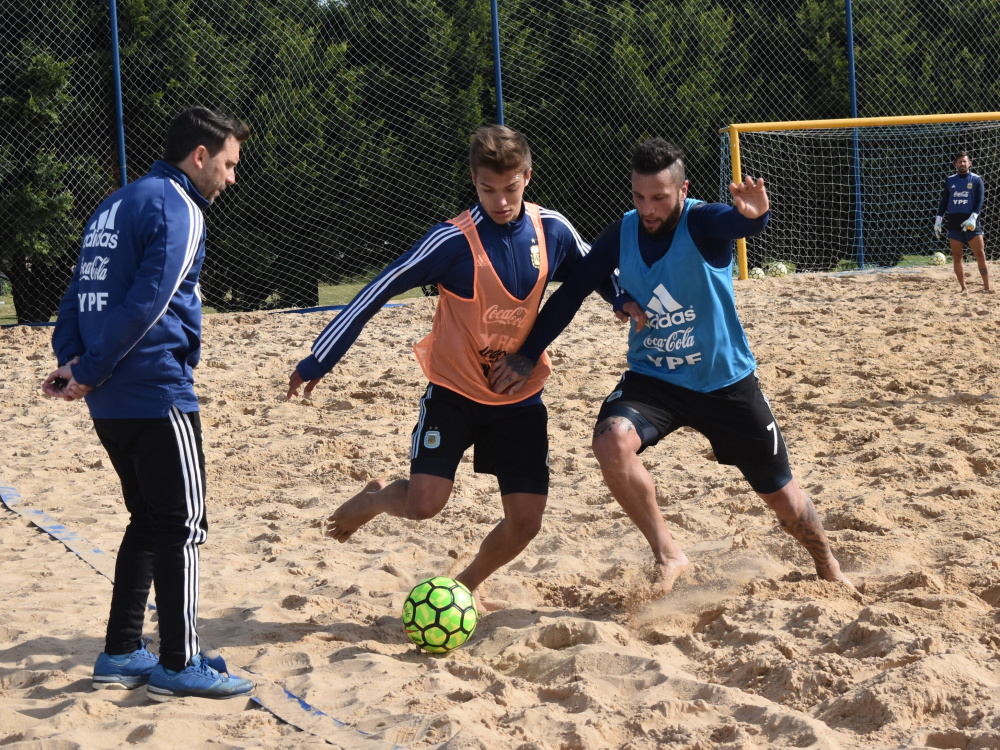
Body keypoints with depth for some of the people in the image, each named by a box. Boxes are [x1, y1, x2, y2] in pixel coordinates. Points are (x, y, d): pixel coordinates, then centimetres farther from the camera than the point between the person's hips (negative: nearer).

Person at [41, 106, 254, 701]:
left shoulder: (116, 206, 19)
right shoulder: (178, 210, -11)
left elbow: (82, 292, 15)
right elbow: (146, 303, -19)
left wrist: (72, 359, 3)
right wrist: (88, 373, -14)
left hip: (111, 401, 9)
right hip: (157, 392, -9)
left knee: (150, 521, 16)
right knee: (183, 525, -2)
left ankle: (122, 655, 18)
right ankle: (179, 665, 2)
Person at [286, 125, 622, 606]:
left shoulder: (552, 231, -5)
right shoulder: (452, 240, -18)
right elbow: (378, 292, -14)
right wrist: (316, 363, -14)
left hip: (520, 398, 3)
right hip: (454, 391, -3)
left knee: (525, 520, -3)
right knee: (423, 504, -17)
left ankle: (469, 583, 27)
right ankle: (374, 499, 20)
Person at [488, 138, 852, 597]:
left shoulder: (702, 223, -19)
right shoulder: (621, 235, -7)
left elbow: (736, 222, -43)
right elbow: (571, 293, 1)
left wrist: (753, 215, -67)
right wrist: (526, 356, -5)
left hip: (725, 382, -2)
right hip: (653, 380, 2)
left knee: (780, 494, 8)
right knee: (612, 440, -29)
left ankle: (829, 570, 39)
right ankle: (667, 555, -13)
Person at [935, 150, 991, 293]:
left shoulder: (976, 180, 3)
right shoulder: (950, 180, 11)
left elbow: (980, 201, -5)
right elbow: (944, 201, 15)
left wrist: (973, 218, -19)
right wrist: (938, 219, 7)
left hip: (971, 223, -3)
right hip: (954, 223, 3)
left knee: (980, 255, -7)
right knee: (957, 256, 2)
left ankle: (987, 287, -5)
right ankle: (963, 287, 7)